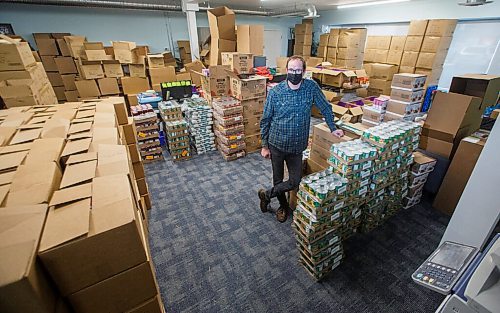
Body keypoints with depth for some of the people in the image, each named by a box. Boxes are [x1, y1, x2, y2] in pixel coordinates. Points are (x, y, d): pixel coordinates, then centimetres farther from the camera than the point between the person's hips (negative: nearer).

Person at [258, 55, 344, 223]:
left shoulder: (312, 87, -5)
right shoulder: (275, 92, -10)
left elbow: (325, 107, 10)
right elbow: (265, 120, -3)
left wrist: (333, 128, 11)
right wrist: (264, 146, -2)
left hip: (297, 146, 2)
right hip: (277, 144, -1)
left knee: (295, 182, 5)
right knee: (278, 179, 13)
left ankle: (266, 195, 30)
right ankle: (284, 206, 41)